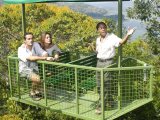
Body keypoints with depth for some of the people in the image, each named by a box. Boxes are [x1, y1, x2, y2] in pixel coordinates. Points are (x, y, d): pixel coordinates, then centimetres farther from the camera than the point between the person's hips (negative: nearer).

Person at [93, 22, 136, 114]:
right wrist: (93, 48, 0)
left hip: (108, 63, -7)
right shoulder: (98, 39, 10)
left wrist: (128, 35, -38)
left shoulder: (112, 37, -9)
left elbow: (121, 42, -22)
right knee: (99, 86, 12)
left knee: (106, 85, -4)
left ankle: (101, 106, 4)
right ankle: (109, 101, 31)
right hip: (99, 62, 7)